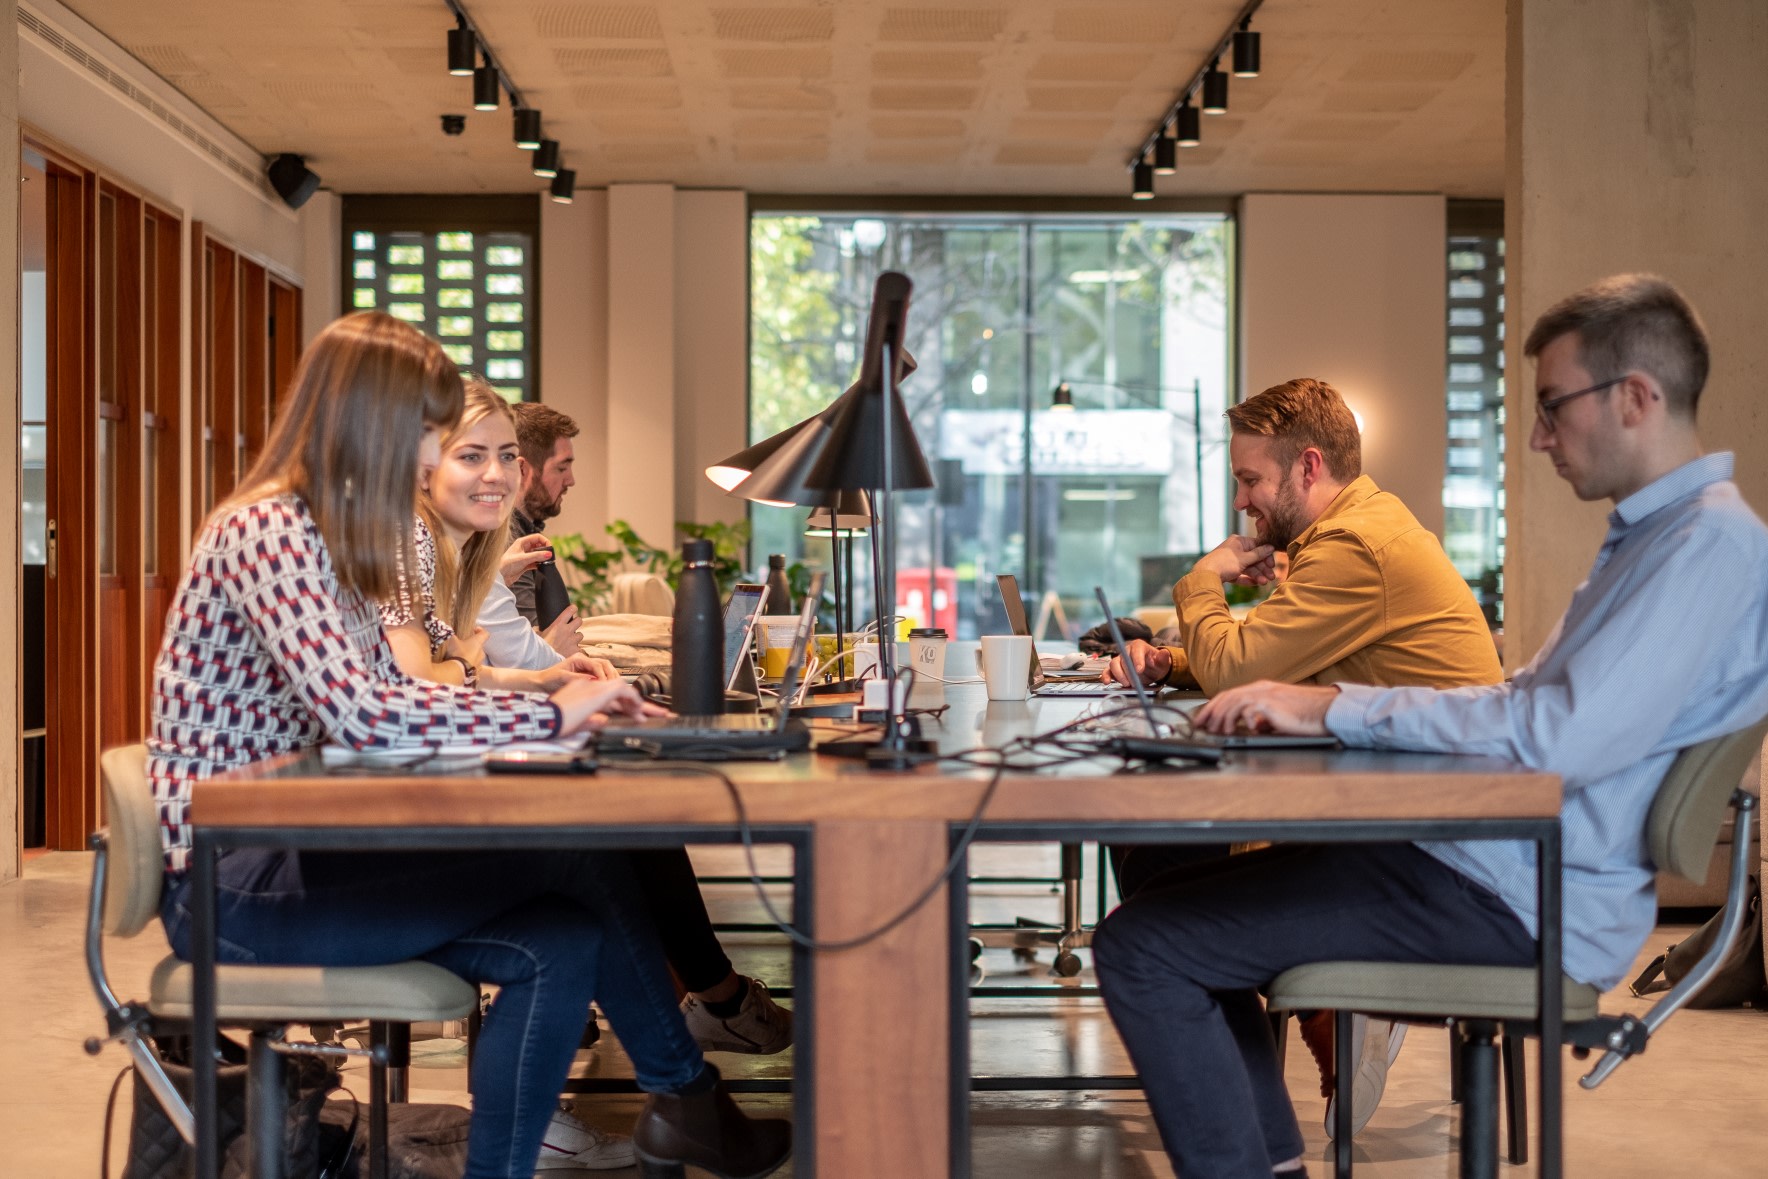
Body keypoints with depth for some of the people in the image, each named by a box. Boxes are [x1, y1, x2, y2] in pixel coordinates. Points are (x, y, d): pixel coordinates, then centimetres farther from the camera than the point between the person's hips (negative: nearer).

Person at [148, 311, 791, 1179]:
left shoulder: (323, 539, 14)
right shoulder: (268, 530, -17)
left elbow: (393, 699, 10)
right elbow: (357, 712, -30)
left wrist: (553, 702, -3)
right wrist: (549, 716, -22)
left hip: (291, 855, 9)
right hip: (235, 886, -9)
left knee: (562, 944, -9)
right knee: (574, 855, -16)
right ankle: (687, 1102, 1)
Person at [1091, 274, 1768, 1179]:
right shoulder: (1649, 533, 17)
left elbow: (1559, 737, -27)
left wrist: (1336, 709, -18)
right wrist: (1332, 705, 6)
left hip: (1527, 903, -11)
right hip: (1477, 857, 11)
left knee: (1140, 947, -15)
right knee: (1180, 882, 16)